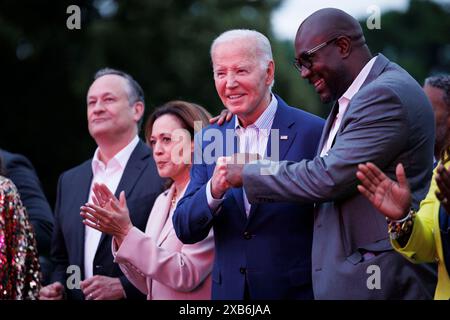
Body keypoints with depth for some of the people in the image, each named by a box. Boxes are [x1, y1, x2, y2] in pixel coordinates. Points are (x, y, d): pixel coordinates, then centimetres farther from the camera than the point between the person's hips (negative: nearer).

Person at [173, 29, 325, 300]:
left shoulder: (313, 132, -9)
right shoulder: (210, 139, 5)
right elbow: (185, 231, -1)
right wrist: (213, 191, -18)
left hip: (296, 290, -4)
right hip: (229, 290, 4)